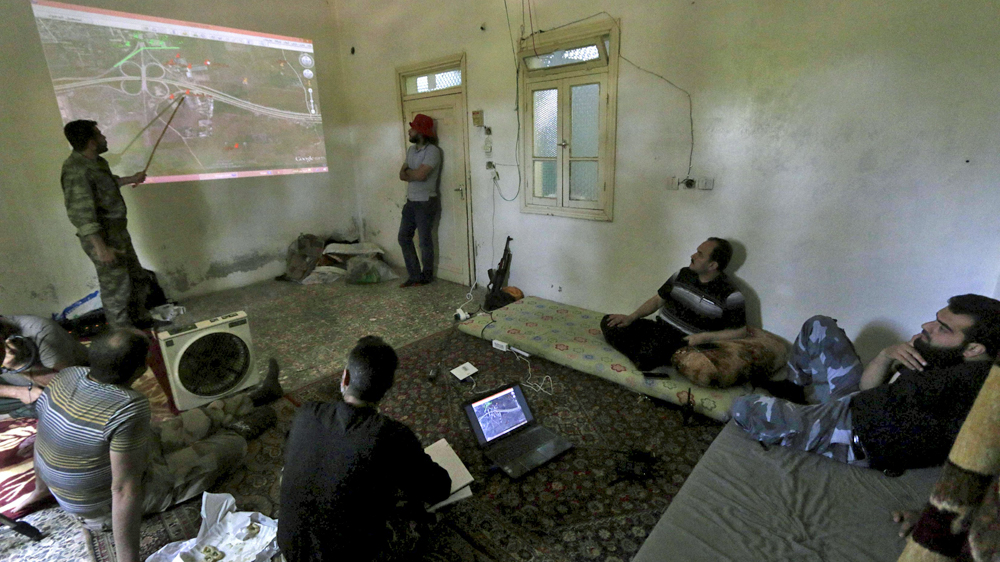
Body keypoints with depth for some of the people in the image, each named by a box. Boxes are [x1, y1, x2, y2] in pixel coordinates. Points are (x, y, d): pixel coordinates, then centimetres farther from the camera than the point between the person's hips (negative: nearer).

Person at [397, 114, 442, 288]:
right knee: (404, 237, 8)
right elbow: (402, 175, 8)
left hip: (426, 202, -8)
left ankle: (426, 276, 19)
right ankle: (414, 275, 18)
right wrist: (414, 174, -12)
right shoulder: (411, 150, 11)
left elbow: (420, 175, -24)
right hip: (411, 201, 8)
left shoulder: (432, 151, -15)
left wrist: (408, 171, -5)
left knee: (425, 240, 2)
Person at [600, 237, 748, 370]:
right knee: (608, 323, -6)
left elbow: (740, 332, -8)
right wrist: (631, 317, 2)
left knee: (648, 354, -38)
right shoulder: (683, 274, 7)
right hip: (658, 328, 7)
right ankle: (641, 358, -14)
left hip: (685, 343, -6)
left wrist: (705, 337, -20)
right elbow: (658, 299, 14)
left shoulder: (730, 296, -10)